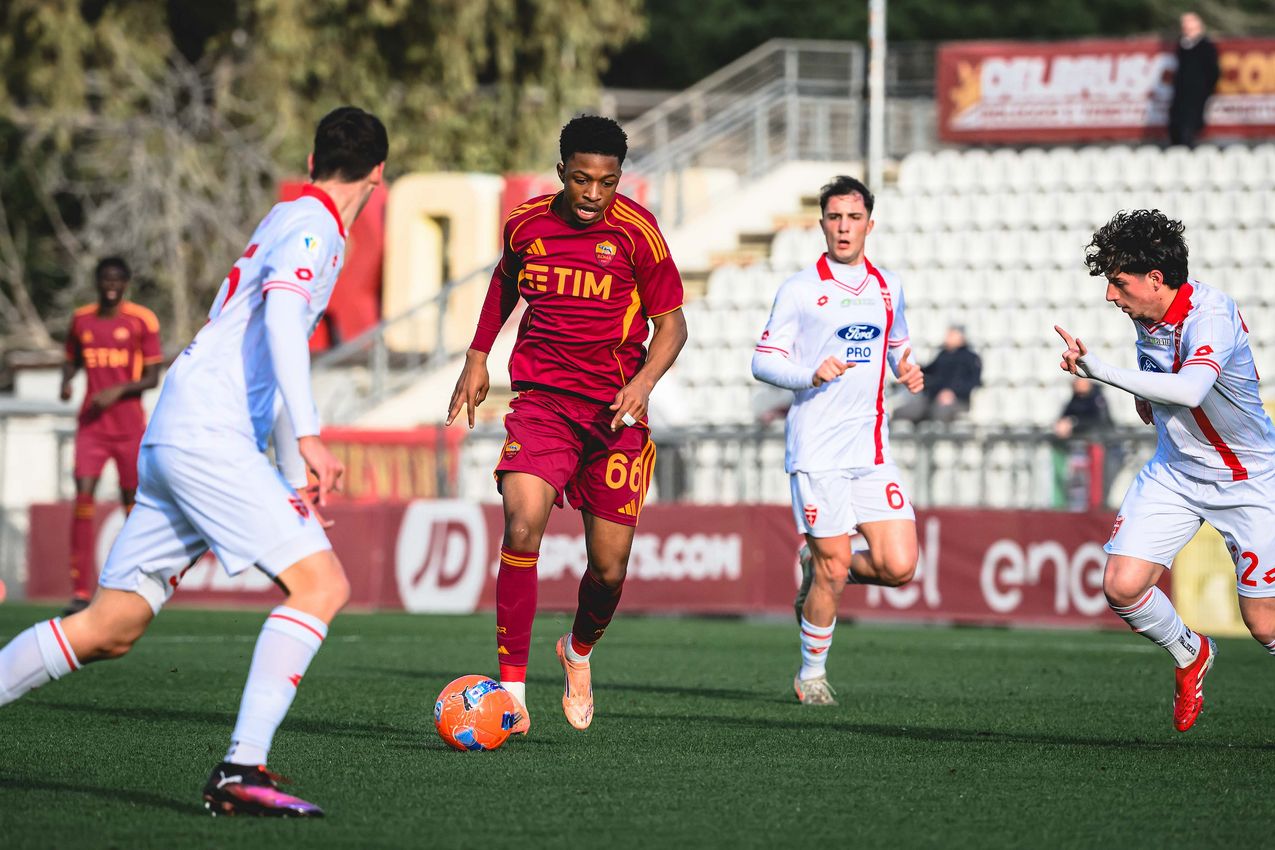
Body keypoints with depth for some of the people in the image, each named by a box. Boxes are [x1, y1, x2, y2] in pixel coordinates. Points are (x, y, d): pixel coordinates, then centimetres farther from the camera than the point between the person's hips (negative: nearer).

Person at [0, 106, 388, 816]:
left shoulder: (296, 221, 26)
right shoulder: (313, 225, -5)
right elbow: (281, 312, -24)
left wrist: (297, 478, 32)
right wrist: (308, 437, -31)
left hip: (178, 438, 10)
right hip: (206, 433, -10)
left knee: (110, 631, 10)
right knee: (322, 583, -17)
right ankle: (240, 771, -27)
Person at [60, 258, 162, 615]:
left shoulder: (142, 320, -2)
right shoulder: (81, 320, 8)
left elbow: (152, 378, -3)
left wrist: (118, 391, -18)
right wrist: (66, 382, -1)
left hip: (129, 425, -2)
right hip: (91, 424, 2)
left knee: (132, 500, 4)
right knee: (83, 496, -14)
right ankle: (80, 592, -16)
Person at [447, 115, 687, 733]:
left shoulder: (635, 231, -7)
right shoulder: (525, 223, 2)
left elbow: (672, 322, -1)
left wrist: (644, 380, -18)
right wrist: (477, 357, 19)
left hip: (614, 409, -1)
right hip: (541, 400, 1)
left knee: (609, 569, 2)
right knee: (521, 525, -24)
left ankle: (578, 651, 37)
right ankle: (512, 690, -20)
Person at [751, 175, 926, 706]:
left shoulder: (888, 286, 12)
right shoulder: (800, 290, -3)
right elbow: (762, 361, -2)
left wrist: (908, 370, 6)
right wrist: (811, 375, -20)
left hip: (872, 449, 5)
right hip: (817, 449, -5)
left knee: (899, 567, -6)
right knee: (834, 569, -6)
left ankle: (818, 569, 23)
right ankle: (811, 674, 14)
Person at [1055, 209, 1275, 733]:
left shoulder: (1211, 316, -29)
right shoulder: (1144, 313, -5)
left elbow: (1189, 391, -49)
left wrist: (1101, 372, -54)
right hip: (1174, 470, 6)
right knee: (1122, 587, -10)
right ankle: (1190, 655, 18)